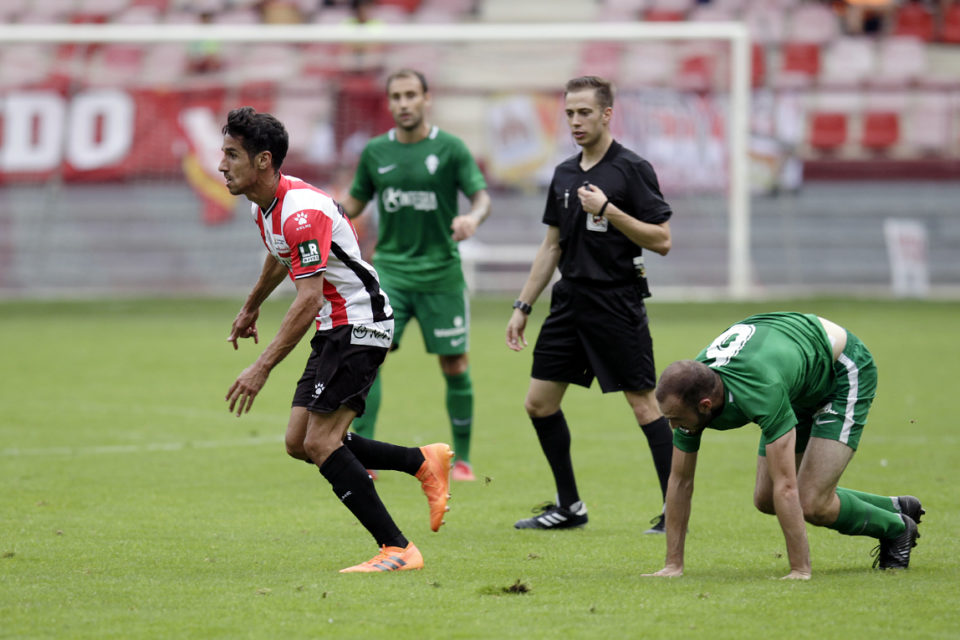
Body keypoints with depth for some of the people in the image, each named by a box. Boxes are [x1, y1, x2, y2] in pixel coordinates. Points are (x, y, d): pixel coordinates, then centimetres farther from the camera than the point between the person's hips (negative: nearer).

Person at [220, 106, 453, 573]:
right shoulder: (262, 204, 6)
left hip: (360, 326, -10)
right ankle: (424, 462, 17)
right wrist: (250, 308, 43)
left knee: (320, 442, -15)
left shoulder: (302, 212, -25)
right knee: (299, 442, 6)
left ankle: (397, 549, -11)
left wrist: (262, 368, -32)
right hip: (335, 329, 10)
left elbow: (308, 299, -30)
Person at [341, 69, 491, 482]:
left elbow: (481, 195, -6)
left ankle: (462, 459, 18)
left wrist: (473, 218, -28)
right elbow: (355, 203, 16)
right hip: (390, 268, 1)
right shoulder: (375, 152, 7)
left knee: (455, 366, 3)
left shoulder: (449, 148, -2)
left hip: (440, 273, -1)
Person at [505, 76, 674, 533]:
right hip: (570, 301, 7)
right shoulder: (565, 174, 13)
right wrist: (522, 306, 17)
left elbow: (661, 240, -12)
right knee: (539, 402, 6)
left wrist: (609, 210, -20)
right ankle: (569, 507, 18)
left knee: (644, 405, -7)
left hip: (617, 303, -7)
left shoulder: (632, 170, -8)